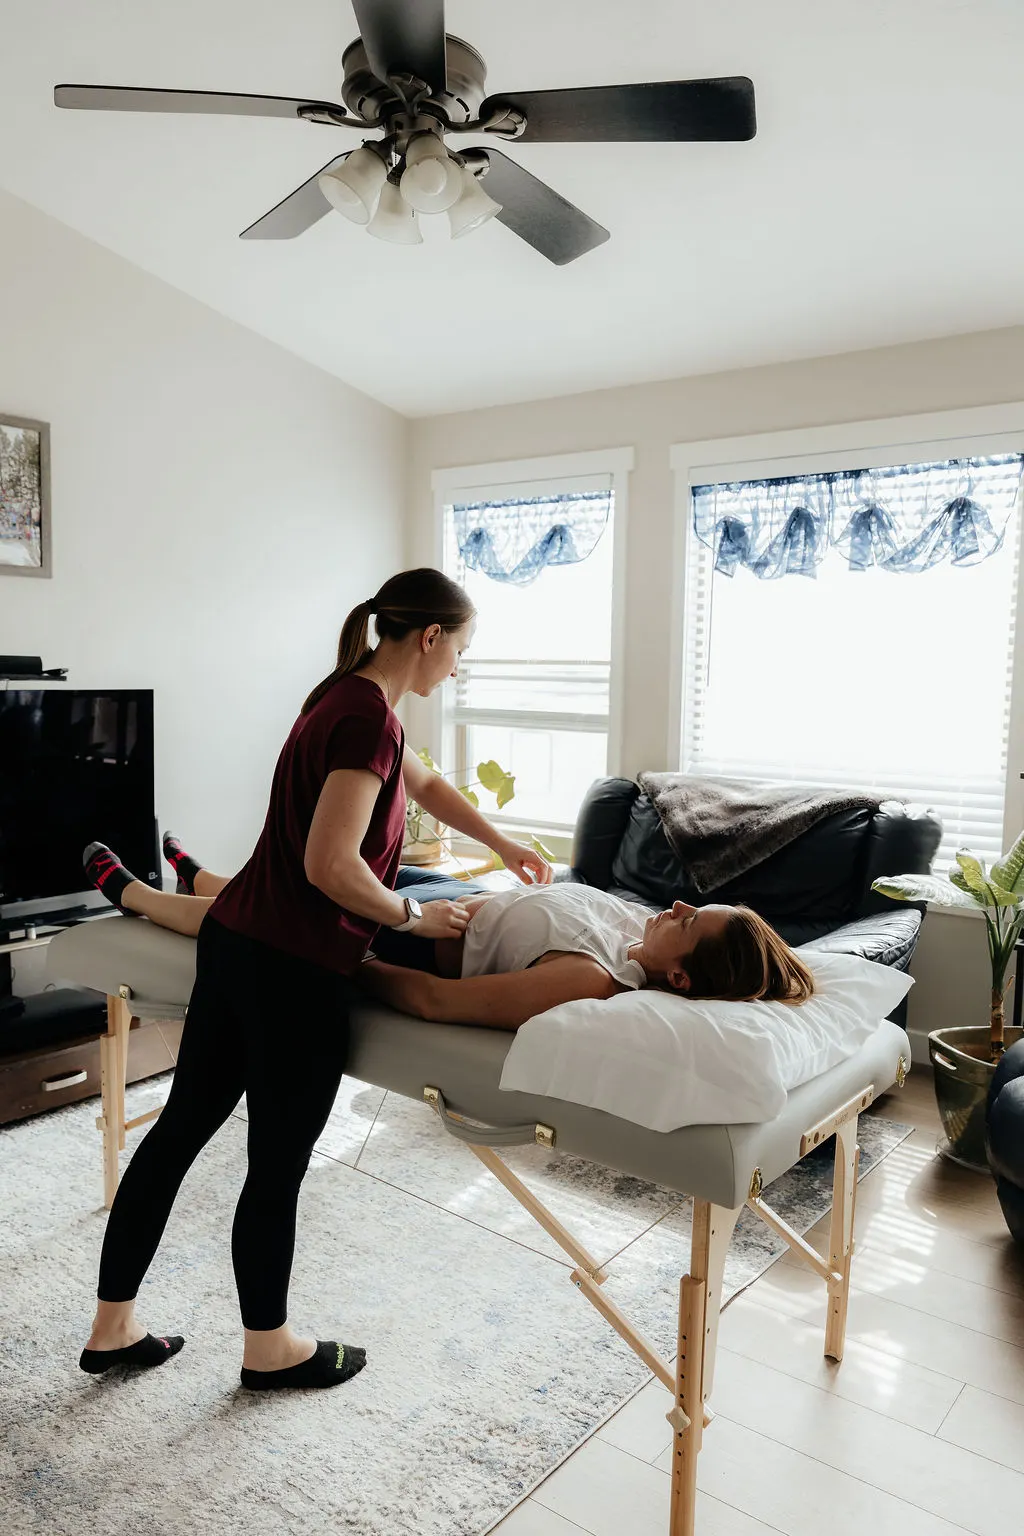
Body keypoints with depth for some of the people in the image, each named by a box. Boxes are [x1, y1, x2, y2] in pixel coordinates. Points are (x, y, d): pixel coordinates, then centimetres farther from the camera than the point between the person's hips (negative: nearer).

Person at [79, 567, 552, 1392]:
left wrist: (505, 844, 35)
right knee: (277, 1167, 10)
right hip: (295, 972, -9)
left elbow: (425, 782, 27)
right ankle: (270, 1348, 33)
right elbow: (332, 866, -25)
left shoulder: (348, 698, 12)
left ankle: (113, 1326, 35)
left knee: (181, 1128, 18)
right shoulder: (370, 718, -18)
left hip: (235, 942, 9)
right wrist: (413, 916, -9)